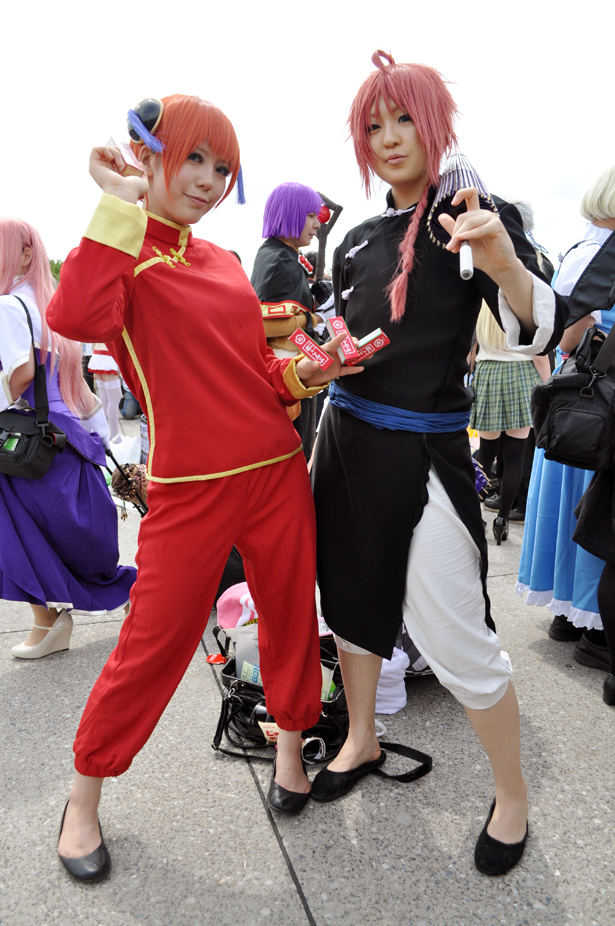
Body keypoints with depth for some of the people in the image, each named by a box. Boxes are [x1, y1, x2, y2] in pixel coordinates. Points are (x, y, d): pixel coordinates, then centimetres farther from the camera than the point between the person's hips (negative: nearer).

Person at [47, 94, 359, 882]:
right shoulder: (118, 255, -4)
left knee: (290, 617, 14)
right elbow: (77, 318, -28)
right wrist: (120, 205, -18)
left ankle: (289, 744, 40)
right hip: (190, 488, -5)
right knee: (153, 644, 3)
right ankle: (83, 798, 28)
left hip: (277, 470, 6)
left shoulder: (222, 262, 14)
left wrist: (301, 373, 1)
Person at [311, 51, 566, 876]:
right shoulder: (358, 240, 12)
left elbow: (539, 335, -15)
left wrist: (504, 265, -33)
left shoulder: (475, 211, -5)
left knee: (458, 644, -1)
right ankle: (362, 742, 41)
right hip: (346, 438, 7)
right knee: (352, 598, 17)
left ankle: (512, 796, 26)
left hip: (424, 452, -6)